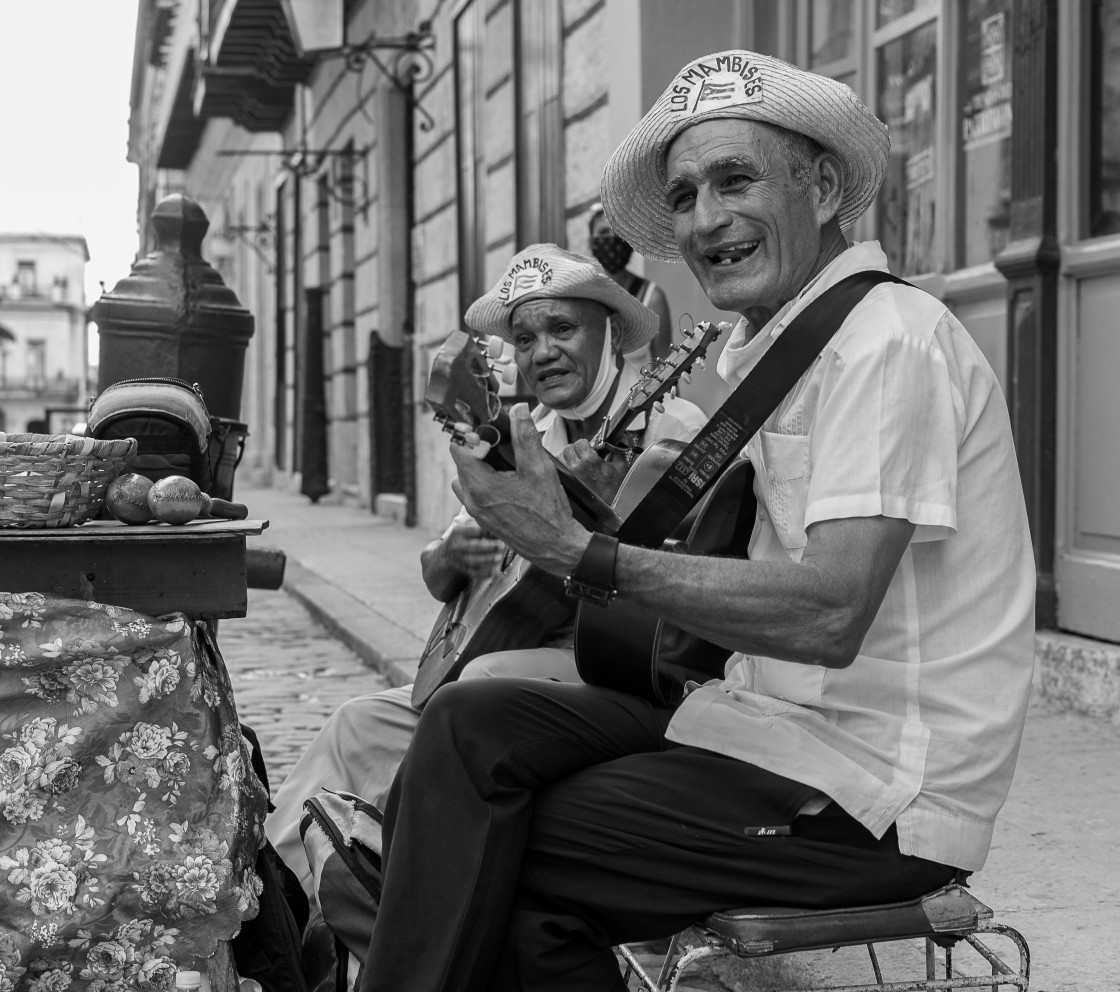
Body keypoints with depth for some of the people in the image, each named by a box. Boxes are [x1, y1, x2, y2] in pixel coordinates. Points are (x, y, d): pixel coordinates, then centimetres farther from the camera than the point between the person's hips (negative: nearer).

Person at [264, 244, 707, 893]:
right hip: (522, 653, 7)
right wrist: (453, 555, -8)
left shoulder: (671, 431, -8)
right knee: (363, 723, -5)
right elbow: (437, 580, 16)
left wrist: (611, 509, -33)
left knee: (483, 684, -31)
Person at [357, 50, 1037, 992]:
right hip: (778, 723, 8)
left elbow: (829, 615, -25)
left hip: (874, 791, -8)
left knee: (492, 858, -11)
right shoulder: (773, 346, 15)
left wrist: (580, 552, -23)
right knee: (475, 724, -4)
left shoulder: (889, 339, -15)